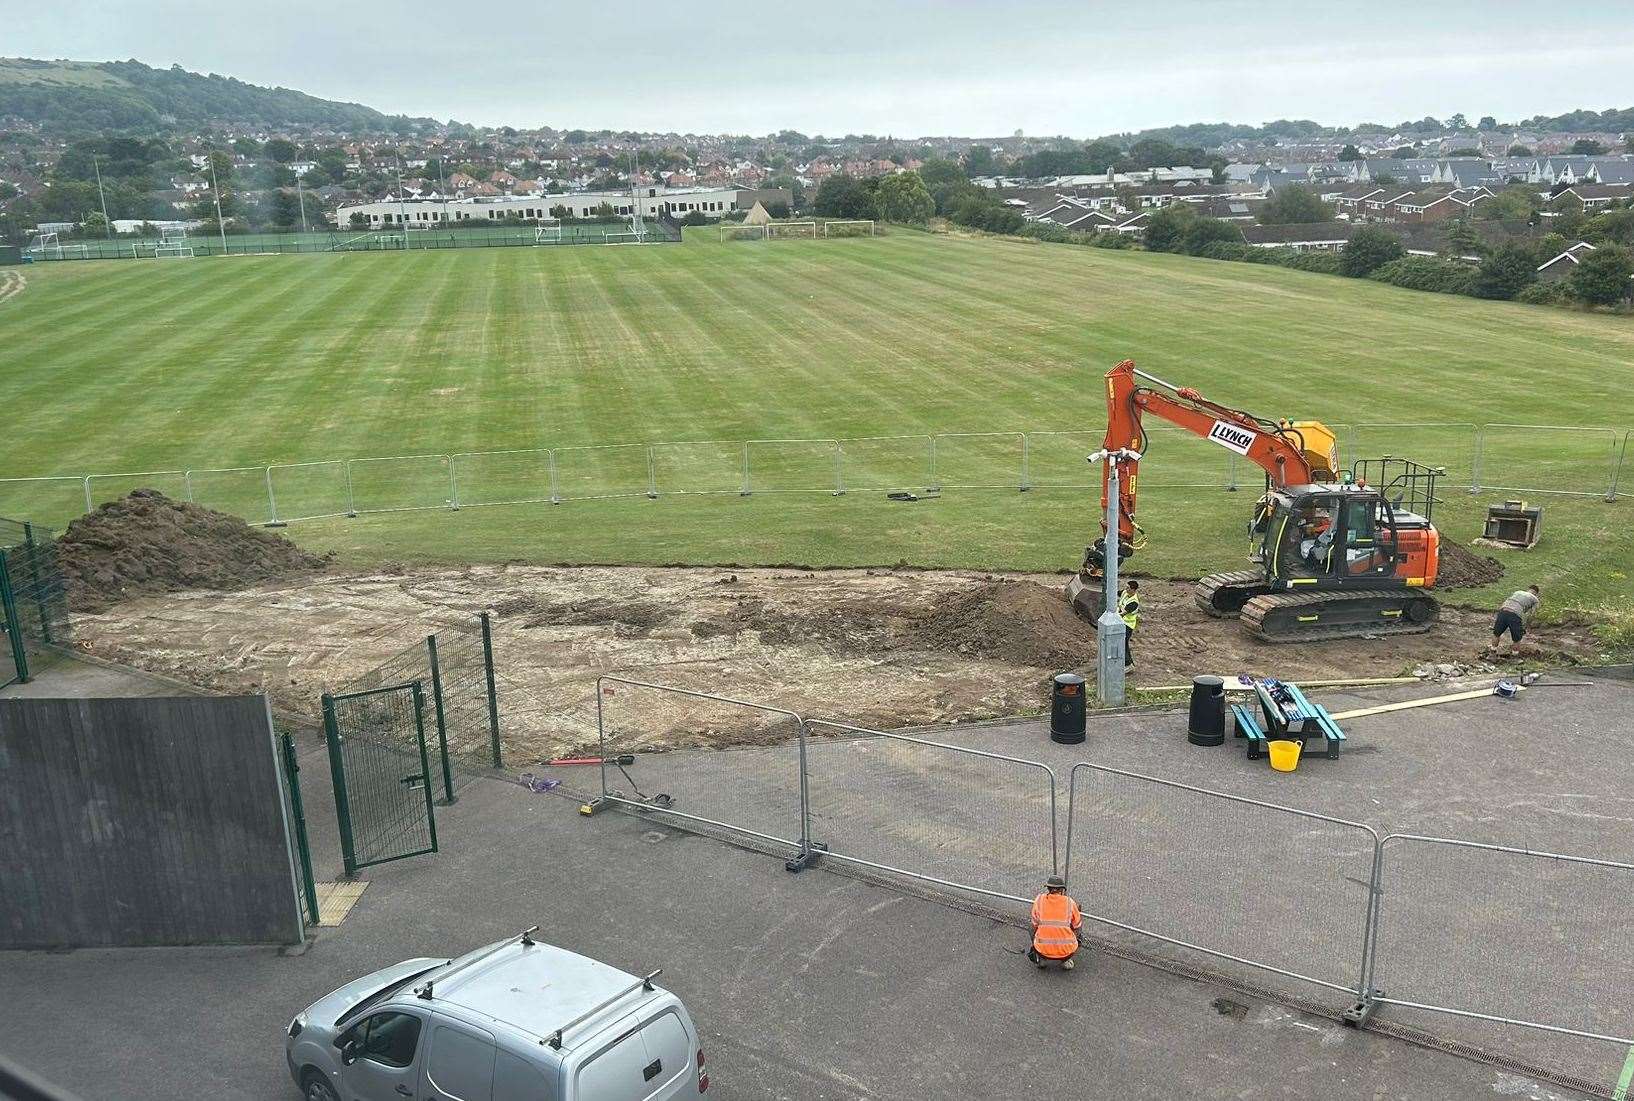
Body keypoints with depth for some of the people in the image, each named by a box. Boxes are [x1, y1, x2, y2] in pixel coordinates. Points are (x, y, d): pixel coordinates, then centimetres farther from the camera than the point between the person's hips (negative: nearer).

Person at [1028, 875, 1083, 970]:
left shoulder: (1039, 900, 2)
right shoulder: (1069, 902, -1)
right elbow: (1078, 926, 11)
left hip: (1043, 949, 1)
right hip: (1066, 951, -1)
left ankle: (1041, 958, 15)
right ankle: (1066, 960, 13)